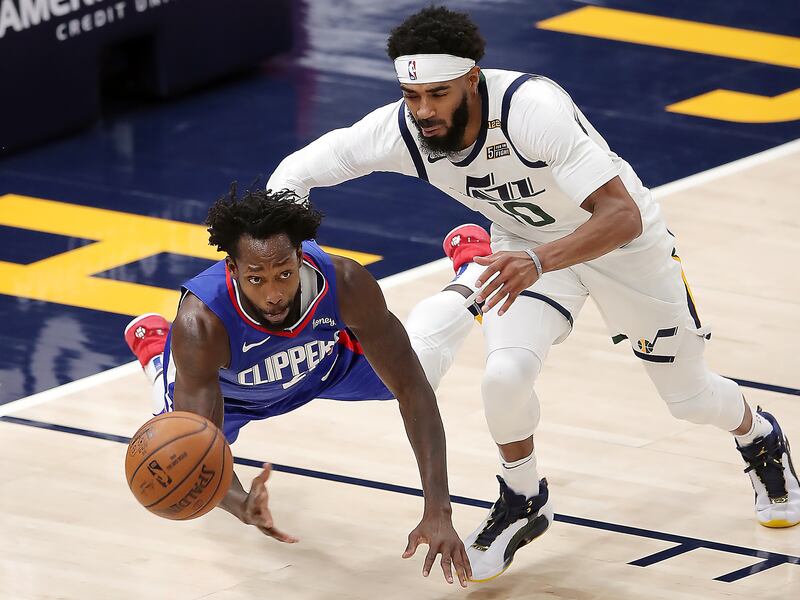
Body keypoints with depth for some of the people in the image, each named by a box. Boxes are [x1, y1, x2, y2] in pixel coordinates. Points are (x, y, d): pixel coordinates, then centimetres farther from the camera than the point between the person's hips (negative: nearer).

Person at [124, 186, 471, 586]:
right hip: (229, 388, -1)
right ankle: (153, 343, 41)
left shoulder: (345, 284, -43)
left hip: (325, 358, 1)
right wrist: (240, 504, -70)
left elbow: (413, 392, -37)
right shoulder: (201, 323, -47)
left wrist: (438, 513, -47)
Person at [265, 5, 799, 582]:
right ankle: (523, 505, 5)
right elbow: (294, 173, -16)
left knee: (690, 395, 14)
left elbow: (622, 217, -43)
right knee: (507, 373, -24)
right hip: (526, 244, 3)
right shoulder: (400, 129, -27)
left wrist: (539, 262, -60)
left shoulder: (532, 107, -41)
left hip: (618, 235, -3)